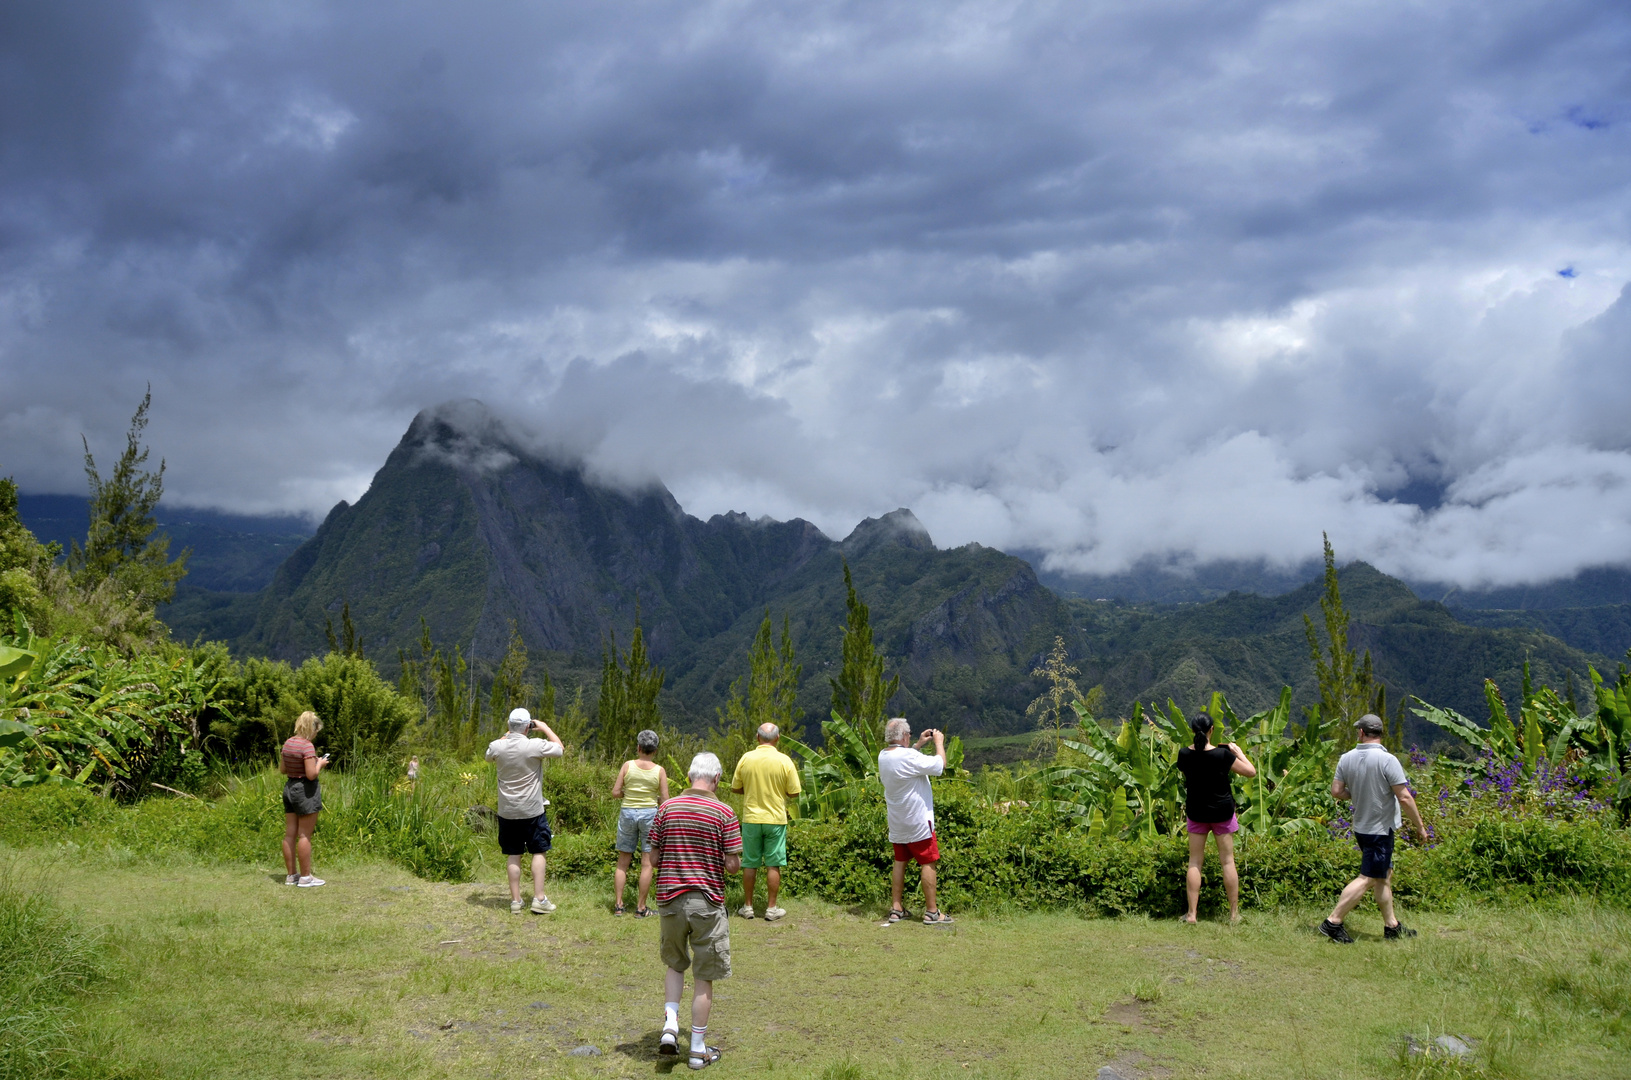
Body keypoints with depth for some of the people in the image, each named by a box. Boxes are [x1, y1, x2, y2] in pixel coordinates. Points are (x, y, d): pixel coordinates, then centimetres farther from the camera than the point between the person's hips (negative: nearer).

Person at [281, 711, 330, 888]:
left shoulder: (288, 743, 7)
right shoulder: (307, 746, -18)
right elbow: (311, 774, -22)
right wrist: (319, 764, -3)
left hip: (289, 787, 8)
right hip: (305, 790, -8)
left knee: (290, 833, 10)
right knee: (304, 835, -2)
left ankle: (290, 875, 17)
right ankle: (305, 877, 3)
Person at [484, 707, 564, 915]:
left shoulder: (497, 746, -6)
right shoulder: (535, 746, -17)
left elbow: (489, 755, 20)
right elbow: (560, 748, 0)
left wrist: (507, 735, 20)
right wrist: (545, 728, 8)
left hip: (507, 812, 3)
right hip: (532, 811, -3)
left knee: (514, 855, 9)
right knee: (538, 852, 8)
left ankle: (515, 901, 11)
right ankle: (539, 899, 5)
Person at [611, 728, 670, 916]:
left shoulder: (628, 765, -5)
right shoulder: (660, 771, -6)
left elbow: (615, 793, -4)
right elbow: (665, 801, -6)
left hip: (627, 812, 1)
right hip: (650, 814, -1)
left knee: (623, 862, 11)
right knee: (647, 862, 4)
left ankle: (618, 904, 11)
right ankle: (641, 907, 5)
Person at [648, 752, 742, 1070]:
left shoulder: (667, 808, -1)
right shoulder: (723, 813, -9)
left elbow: (653, 859, 2)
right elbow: (733, 865, -9)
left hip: (670, 899, 3)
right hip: (707, 903, -3)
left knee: (675, 964, 24)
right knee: (704, 978, 8)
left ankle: (670, 1023, 7)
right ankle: (698, 1049, 15)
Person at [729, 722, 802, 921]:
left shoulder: (746, 759, -5)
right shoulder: (784, 761, -9)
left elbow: (735, 788, 3)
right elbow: (793, 792, -5)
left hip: (751, 818, 1)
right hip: (775, 819, -1)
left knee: (750, 864, 9)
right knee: (773, 865, 5)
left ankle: (748, 906, 15)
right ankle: (771, 908, 8)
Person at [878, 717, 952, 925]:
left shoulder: (883, 756, 2)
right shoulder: (908, 757, -24)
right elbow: (940, 763, -19)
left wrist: (919, 744, 18)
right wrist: (939, 742, -3)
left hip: (897, 823, 8)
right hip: (917, 822, -8)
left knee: (900, 863, 14)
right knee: (928, 863, 0)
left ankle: (896, 909, 16)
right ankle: (932, 912, 3)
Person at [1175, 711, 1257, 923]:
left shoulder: (1184, 755, -10)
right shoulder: (1223, 755, -18)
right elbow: (1251, 772, -10)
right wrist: (1238, 752, 2)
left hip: (1196, 812, 2)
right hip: (1221, 811, -2)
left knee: (1195, 862, 7)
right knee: (1228, 860, 7)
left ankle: (1191, 914, 4)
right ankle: (1234, 913, 12)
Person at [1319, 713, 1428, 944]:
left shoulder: (1347, 758, -1)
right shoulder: (1387, 760, -18)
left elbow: (1336, 791, 1)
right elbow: (1404, 798, -18)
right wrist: (1420, 826, -7)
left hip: (1361, 827, 7)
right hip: (1381, 829, -7)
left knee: (1384, 875, 17)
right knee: (1367, 878, -3)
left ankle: (1391, 925, 24)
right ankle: (1332, 922, -6)